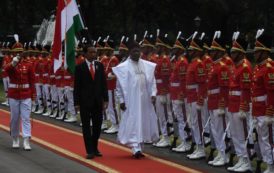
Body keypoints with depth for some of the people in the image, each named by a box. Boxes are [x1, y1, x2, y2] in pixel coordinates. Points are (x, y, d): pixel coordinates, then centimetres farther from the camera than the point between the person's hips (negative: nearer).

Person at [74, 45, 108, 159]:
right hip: (85, 101, -3)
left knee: (97, 125, 8)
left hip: (98, 101, 3)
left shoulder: (100, 66, 6)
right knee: (86, 126, 2)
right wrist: (76, 103, -8)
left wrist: (105, 99, 2)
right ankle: (90, 151, 6)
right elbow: (76, 86, -4)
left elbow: (104, 83, 7)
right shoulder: (80, 67, -4)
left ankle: (94, 148, 24)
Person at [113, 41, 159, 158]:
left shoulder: (147, 66, 6)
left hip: (145, 100, 4)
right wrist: (121, 100, -5)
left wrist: (153, 93, -3)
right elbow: (120, 85, -1)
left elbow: (152, 81, 10)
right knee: (133, 124, -8)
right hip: (131, 101, -4)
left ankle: (139, 147, 20)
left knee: (143, 123, 9)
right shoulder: (123, 67, -4)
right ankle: (136, 149, -12)